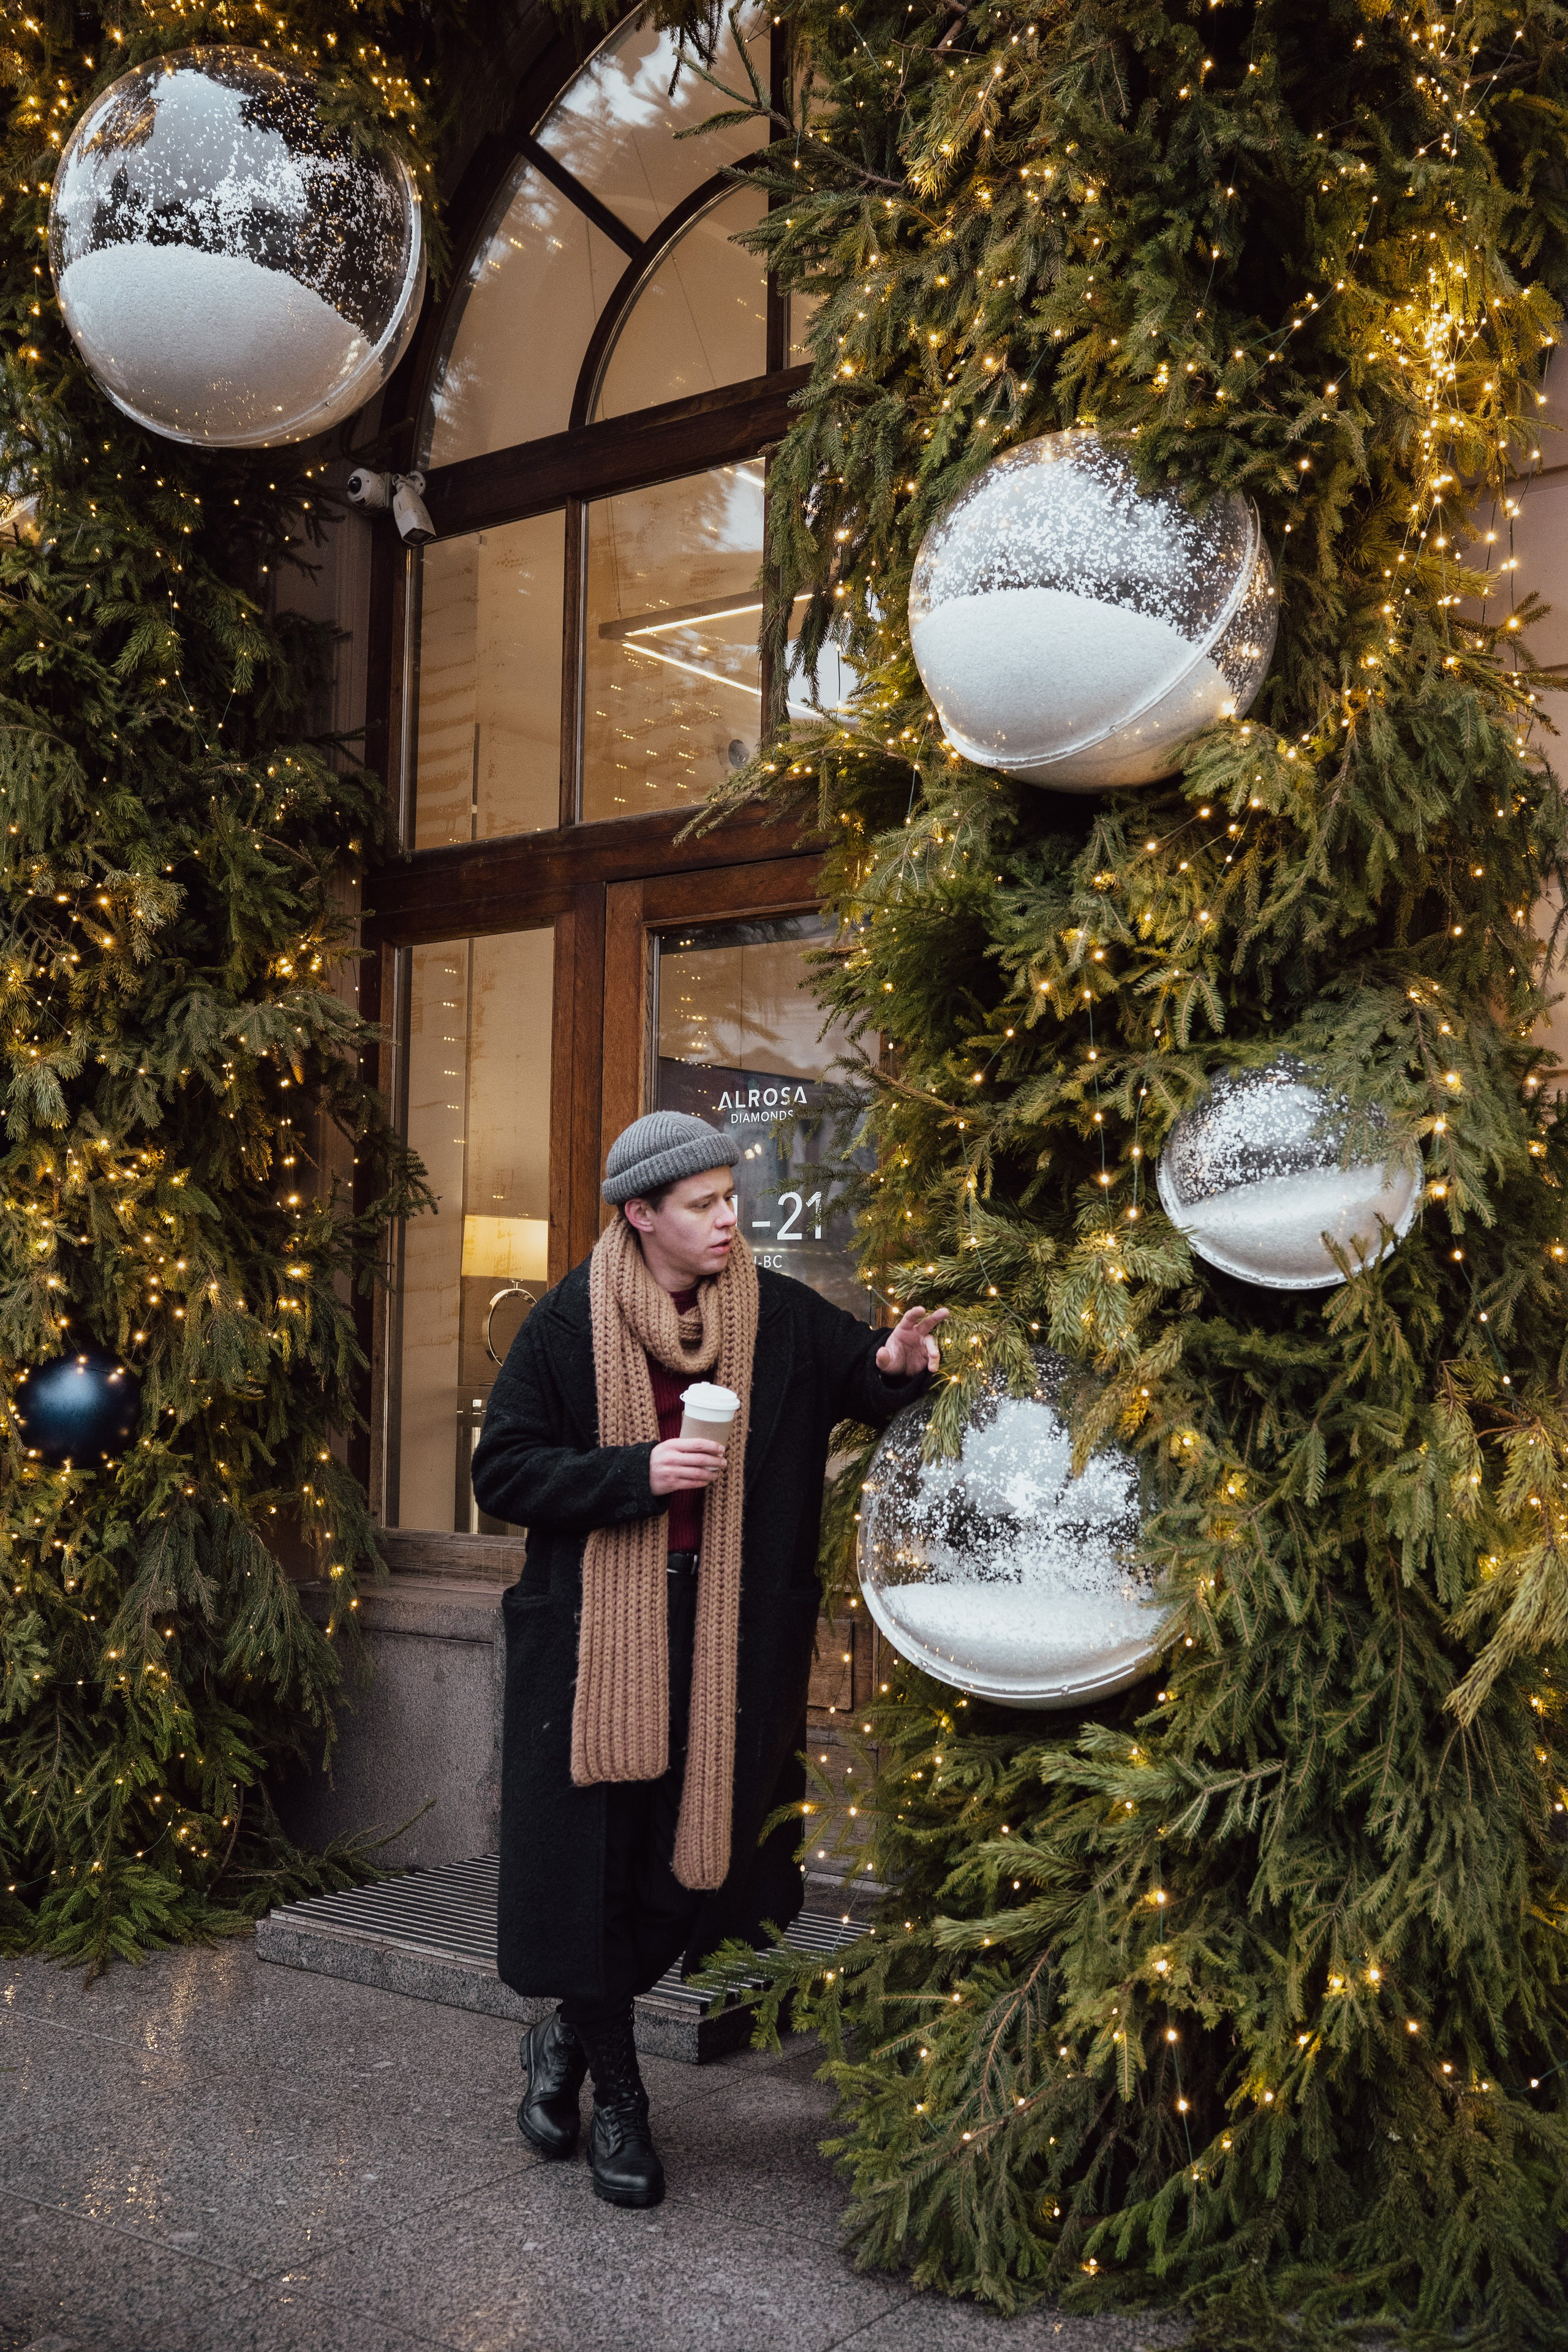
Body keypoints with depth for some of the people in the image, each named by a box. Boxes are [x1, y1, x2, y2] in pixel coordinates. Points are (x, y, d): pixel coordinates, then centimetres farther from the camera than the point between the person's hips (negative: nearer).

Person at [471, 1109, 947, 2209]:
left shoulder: (783, 1316, 1)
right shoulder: (571, 1323, -5)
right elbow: (505, 1470, -4)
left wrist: (896, 1365, -18)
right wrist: (637, 1470, -17)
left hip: (730, 1640, 2)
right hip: (596, 1633, -2)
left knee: (699, 1851, 7)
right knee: (599, 1856, 3)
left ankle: (572, 2036, 35)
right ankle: (617, 2092, 25)